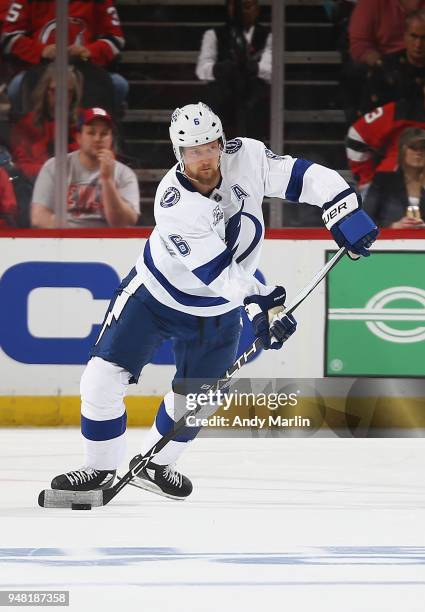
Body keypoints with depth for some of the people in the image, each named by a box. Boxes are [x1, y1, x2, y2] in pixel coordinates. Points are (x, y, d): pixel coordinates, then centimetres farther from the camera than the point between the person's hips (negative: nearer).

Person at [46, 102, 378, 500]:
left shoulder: (246, 158, -21)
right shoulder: (173, 203, -33)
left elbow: (301, 176, -14)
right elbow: (215, 271, -35)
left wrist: (344, 212, -26)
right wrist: (260, 303, -43)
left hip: (218, 310, 4)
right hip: (156, 292, -4)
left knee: (193, 397, 9)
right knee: (104, 377, -9)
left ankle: (154, 465, 34)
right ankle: (101, 469, 9)